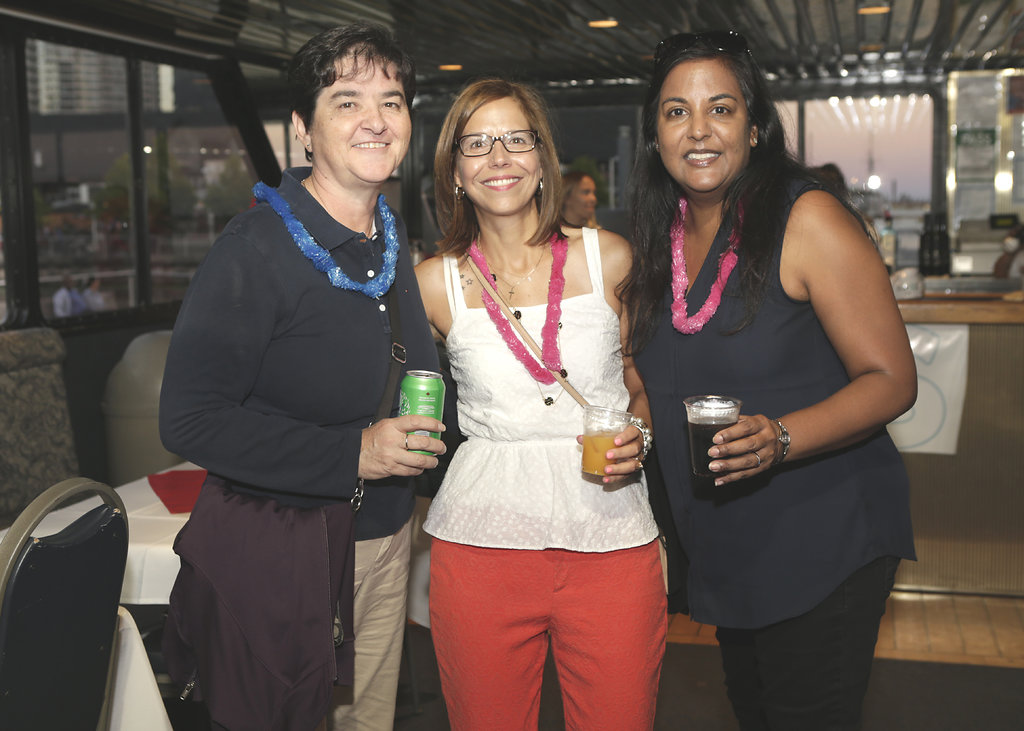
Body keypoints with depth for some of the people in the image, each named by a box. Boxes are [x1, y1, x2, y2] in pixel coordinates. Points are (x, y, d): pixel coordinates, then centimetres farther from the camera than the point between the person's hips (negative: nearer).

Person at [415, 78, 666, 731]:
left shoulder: (608, 257, 1)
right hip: (481, 546, 0)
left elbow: (644, 384, 11)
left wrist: (638, 437, -6)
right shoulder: (436, 283, 2)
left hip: (612, 543, 0)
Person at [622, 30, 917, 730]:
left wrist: (780, 437, -30)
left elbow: (891, 379, -16)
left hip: (824, 540, -6)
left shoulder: (807, 218, -15)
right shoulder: (660, 240, 5)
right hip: (724, 551, 7)